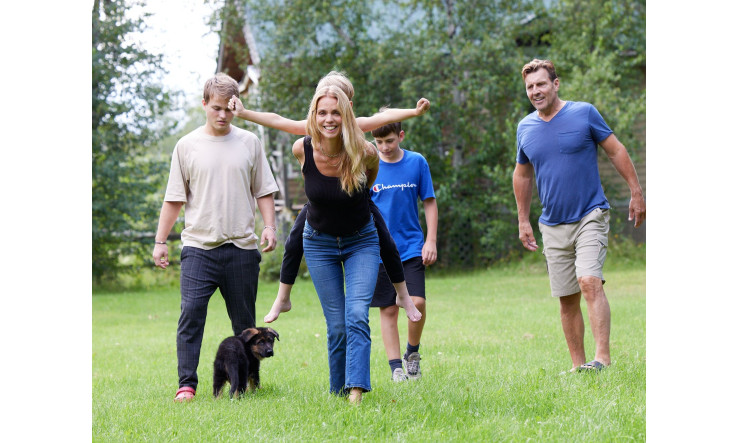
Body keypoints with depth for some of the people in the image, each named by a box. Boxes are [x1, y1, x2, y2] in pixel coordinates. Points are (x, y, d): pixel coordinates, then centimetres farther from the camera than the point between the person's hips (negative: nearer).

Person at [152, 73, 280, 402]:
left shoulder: (249, 143, 9)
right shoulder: (187, 146, 6)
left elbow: (263, 191, 14)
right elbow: (174, 199, 9)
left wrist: (269, 226, 0)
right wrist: (160, 241, 6)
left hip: (242, 247, 1)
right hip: (199, 246, -1)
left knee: (244, 320, 6)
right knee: (191, 313, -12)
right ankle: (186, 384, -10)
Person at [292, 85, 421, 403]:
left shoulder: (364, 153, -23)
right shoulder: (302, 150, -19)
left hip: (361, 241, -1)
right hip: (319, 242, 1)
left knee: (357, 316, -18)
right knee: (336, 325, 0)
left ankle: (356, 392, -24)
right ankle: (338, 392, 17)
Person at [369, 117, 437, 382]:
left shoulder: (417, 162, 1)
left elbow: (429, 203, 6)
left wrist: (431, 241, -1)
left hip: (411, 247, 0)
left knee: (417, 302, -13)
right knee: (388, 310, 2)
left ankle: (413, 352, 12)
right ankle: (396, 367, 11)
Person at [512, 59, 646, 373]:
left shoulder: (584, 113, -4)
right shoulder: (525, 128, 6)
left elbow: (616, 151, 3)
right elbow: (522, 175, 19)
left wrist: (636, 193, 0)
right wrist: (523, 221, 18)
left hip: (590, 216, -4)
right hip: (553, 226, 4)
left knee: (589, 281, -22)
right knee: (567, 298, 5)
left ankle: (603, 357, -24)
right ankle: (578, 365, 13)